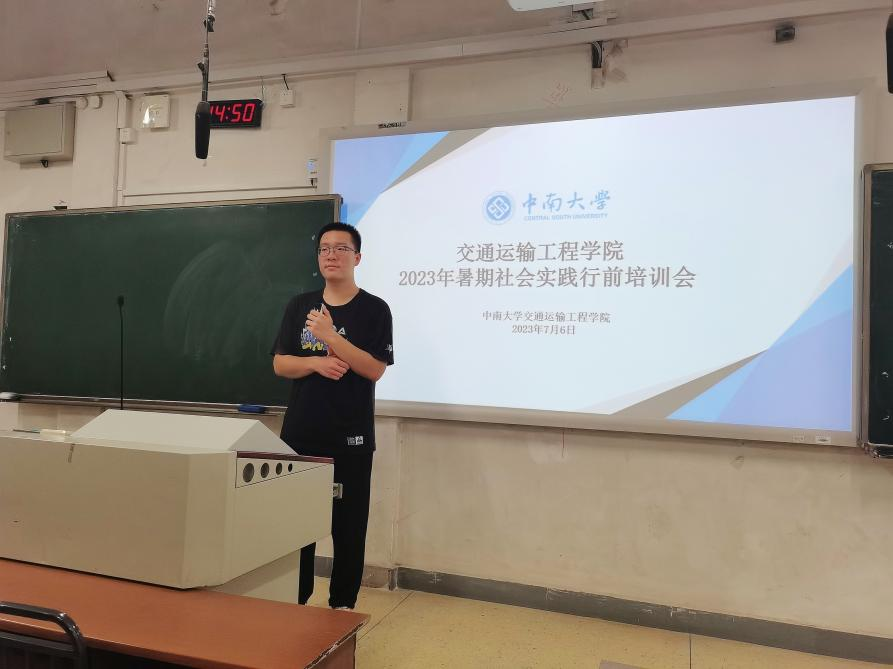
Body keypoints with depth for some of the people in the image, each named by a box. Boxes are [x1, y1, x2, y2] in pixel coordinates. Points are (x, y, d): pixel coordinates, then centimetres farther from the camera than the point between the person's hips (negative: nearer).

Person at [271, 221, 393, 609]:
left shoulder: (374, 309, -3)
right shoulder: (299, 306, 9)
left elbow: (374, 369, -12)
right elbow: (280, 364, 6)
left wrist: (330, 336, -20)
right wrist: (316, 363, -14)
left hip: (351, 437, -3)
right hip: (300, 433, 3)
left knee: (348, 523, 4)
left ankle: (343, 605, 20)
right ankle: (295, 601, 26)